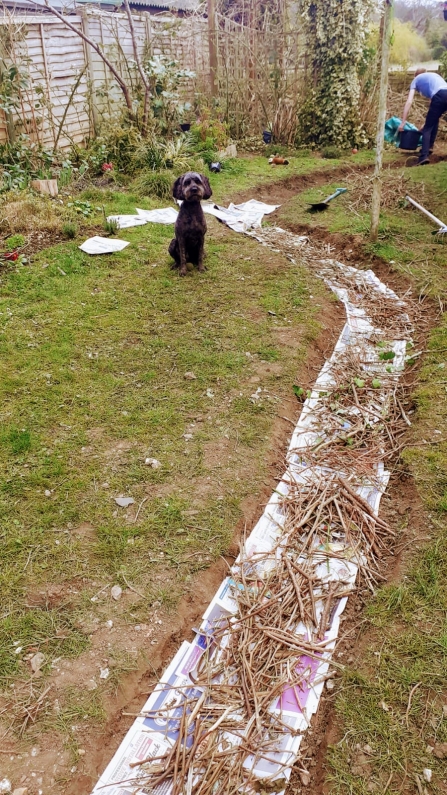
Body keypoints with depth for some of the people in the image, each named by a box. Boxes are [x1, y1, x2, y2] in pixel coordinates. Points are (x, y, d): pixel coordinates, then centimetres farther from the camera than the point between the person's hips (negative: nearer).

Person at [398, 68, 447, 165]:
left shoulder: (416, 79, 25)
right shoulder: (434, 75, 39)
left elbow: (409, 102, 12)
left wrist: (403, 122, 11)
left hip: (439, 97, -5)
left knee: (427, 128, -1)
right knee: (435, 120, 29)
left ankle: (424, 156, -15)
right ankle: (429, 146, 31)